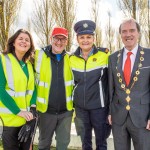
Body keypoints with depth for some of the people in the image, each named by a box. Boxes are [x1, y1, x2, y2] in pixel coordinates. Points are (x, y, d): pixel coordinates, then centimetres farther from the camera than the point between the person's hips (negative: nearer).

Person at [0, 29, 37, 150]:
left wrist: (33, 106, -8)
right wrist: (18, 111, -19)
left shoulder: (29, 63, 8)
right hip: (10, 118, -5)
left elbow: (33, 87, 9)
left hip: (27, 116, 5)